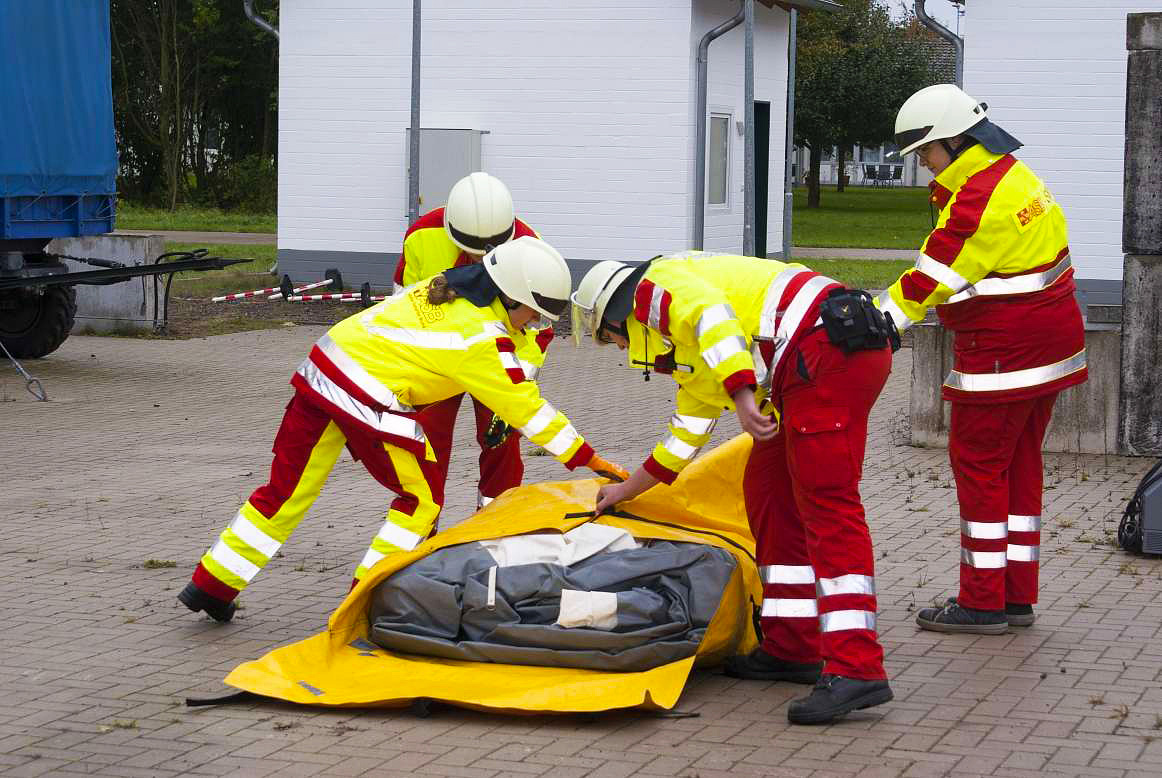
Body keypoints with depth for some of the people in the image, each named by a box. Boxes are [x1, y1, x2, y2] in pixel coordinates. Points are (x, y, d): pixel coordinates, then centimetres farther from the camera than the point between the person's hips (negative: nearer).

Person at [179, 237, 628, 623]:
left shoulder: (448, 286, 10)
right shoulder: (484, 338, -12)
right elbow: (527, 408, -8)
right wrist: (587, 458, -3)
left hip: (323, 367, 8)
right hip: (367, 399, -8)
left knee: (288, 492, 15)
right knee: (422, 499, 7)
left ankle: (211, 585, 19)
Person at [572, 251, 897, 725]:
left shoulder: (658, 283, 5)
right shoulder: (684, 349, 33)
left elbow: (711, 314, -17)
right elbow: (687, 432, 43)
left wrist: (742, 395, -27)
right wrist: (627, 490, 53)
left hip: (828, 347, -10)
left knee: (827, 506, -15)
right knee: (769, 491, 16)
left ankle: (857, 671, -23)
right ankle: (793, 648, 18)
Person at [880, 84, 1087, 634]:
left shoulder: (980, 198, -20)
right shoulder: (1015, 175, 11)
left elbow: (930, 278, -20)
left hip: (1003, 350, -10)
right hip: (1048, 337, 10)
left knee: (978, 461, -3)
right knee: (1019, 463, 14)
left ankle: (982, 603, 2)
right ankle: (1017, 597, 20)